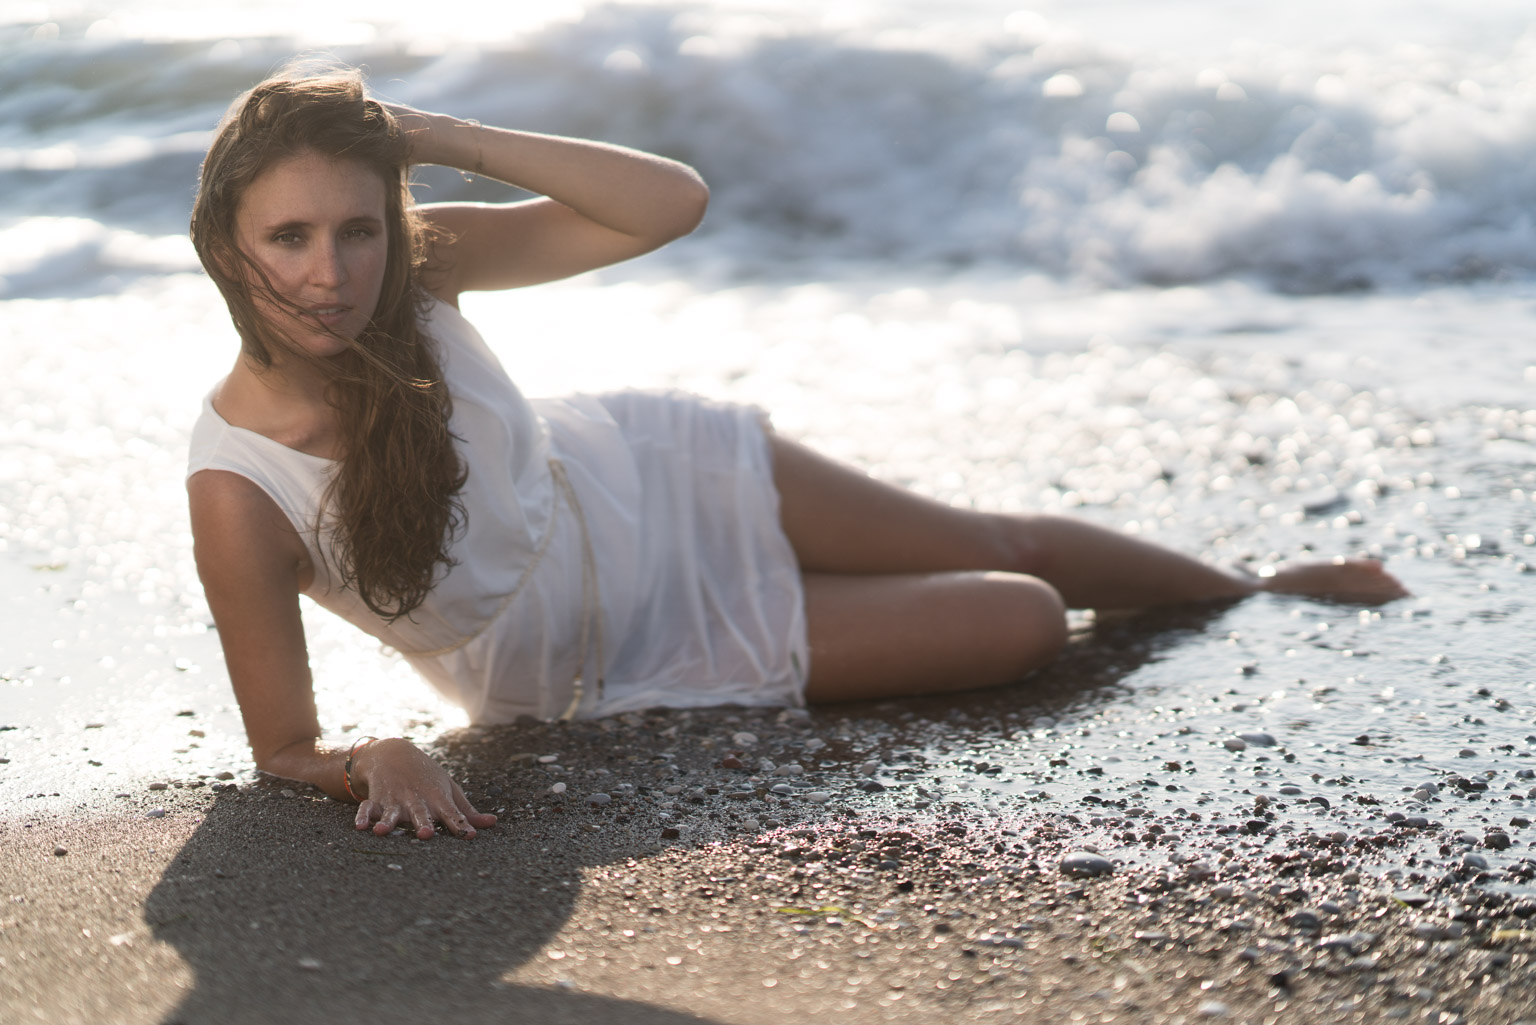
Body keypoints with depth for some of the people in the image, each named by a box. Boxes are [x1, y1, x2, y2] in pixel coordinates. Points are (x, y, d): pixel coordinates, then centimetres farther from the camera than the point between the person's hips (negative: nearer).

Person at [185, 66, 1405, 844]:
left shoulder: (414, 263, -23)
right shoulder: (237, 492, -33)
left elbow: (672, 201, -23)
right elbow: (283, 747, -25)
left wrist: (454, 141, -33)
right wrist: (369, 759, -48)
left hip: (652, 478, 3)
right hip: (609, 672, -2)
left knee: (1000, 549, 15)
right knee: (1024, 624, 0)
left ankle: (1250, 586, 47)